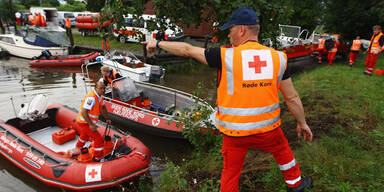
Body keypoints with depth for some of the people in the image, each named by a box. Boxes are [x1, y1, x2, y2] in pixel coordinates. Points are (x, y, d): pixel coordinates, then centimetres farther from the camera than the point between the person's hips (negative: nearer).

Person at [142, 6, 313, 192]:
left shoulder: (225, 56, -12)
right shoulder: (278, 58, -4)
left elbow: (187, 50, -3)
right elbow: (292, 98, 2)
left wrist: (158, 43, 12)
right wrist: (302, 122, 18)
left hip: (235, 132, -2)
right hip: (267, 128, 3)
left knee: (230, 173, 17)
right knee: (282, 150, 32)